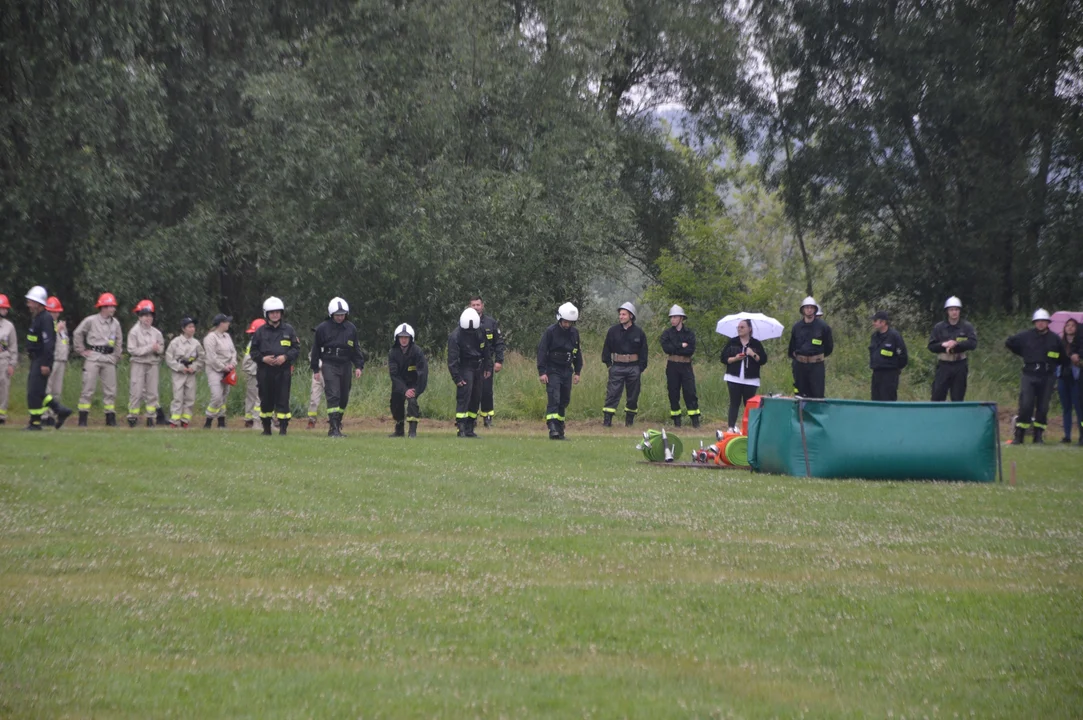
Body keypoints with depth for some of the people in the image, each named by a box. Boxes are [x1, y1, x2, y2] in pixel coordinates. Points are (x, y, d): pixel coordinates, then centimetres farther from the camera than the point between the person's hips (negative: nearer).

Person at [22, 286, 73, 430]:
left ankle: (35, 422, -2)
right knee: (35, 391, 12)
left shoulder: (45, 319, -17)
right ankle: (60, 410, 16)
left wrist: (45, 364, -24)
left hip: (41, 361, -10)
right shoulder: (35, 317, 15)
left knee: (34, 391, -8)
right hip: (35, 359, 10)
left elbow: (48, 342, -22)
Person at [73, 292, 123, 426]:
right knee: (88, 388, -6)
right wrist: (81, 350, 3)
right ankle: (82, 418, -4)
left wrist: (116, 356, 16)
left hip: (109, 359, 4)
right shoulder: (91, 321, -3)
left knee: (110, 390, 3)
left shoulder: (115, 323, 11)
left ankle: (111, 418, 8)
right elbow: (77, 333, 6)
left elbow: (119, 341, 23)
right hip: (93, 357, -4)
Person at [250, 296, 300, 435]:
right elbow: (253, 351, 9)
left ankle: (283, 427, -3)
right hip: (265, 371, 1)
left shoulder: (288, 330, 7)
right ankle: (266, 428, 17)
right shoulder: (260, 331, 8)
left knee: (283, 399, -7)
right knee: (266, 400, 6)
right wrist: (263, 358, -9)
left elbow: (297, 348, 7)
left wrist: (285, 357, -9)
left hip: (283, 370, -1)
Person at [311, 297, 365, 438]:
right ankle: (334, 428, -18)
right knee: (333, 396, -15)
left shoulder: (351, 329, 7)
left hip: (345, 366, 4)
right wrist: (315, 369, 5)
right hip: (329, 365, -4)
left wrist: (358, 366, 4)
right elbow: (316, 349, 5)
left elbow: (356, 349, 14)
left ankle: (336, 425, 22)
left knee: (344, 398, 8)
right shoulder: (323, 328, -2)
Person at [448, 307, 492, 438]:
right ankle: (461, 428, -20)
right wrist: (457, 378, -21)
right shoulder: (455, 336, -18)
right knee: (463, 396, -17)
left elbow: (486, 350, 13)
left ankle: (470, 429, 12)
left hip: (478, 368, 6)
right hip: (464, 367, -6)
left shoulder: (480, 331, -1)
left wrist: (488, 367, 11)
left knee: (476, 398, 7)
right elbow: (452, 359, -18)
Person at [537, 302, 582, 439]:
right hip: (553, 371, -6)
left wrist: (577, 372, 15)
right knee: (554, 399, -16)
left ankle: (560, 429, 14)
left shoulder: (574, 332, 9)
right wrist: (542, 372, -15)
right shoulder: (550, 331, -8)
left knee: (564, 401, 7)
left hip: (567, 371, 6)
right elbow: (541, 351, -9)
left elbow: (577, 353, 19)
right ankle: (553, 429, -23)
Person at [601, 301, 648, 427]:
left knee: (633, 395, 7)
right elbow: (606, 348, 8)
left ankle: (629, 420, 18)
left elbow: (643, 350, 8)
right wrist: (608, 363, 0)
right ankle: (607, 420, -10)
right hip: (617, 367, -1)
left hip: (633, 368, 1)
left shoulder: (638, 332, 3)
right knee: (612, 394, -9)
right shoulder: (613, 330, 2)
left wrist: (641, 367, 1)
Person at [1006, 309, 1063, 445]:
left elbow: (1061, 356, 19)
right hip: (1029, 376, -2)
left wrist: (1052, 365, 10)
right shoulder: (1026, 336, 0)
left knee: (1043, 407, 3)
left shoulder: (1054, 339, 3)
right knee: (1025, 405, -10)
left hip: (1046, 377, 2)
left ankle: (1038, 436, 11)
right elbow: (1008, 343, 12)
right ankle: (1019, 436, -5)